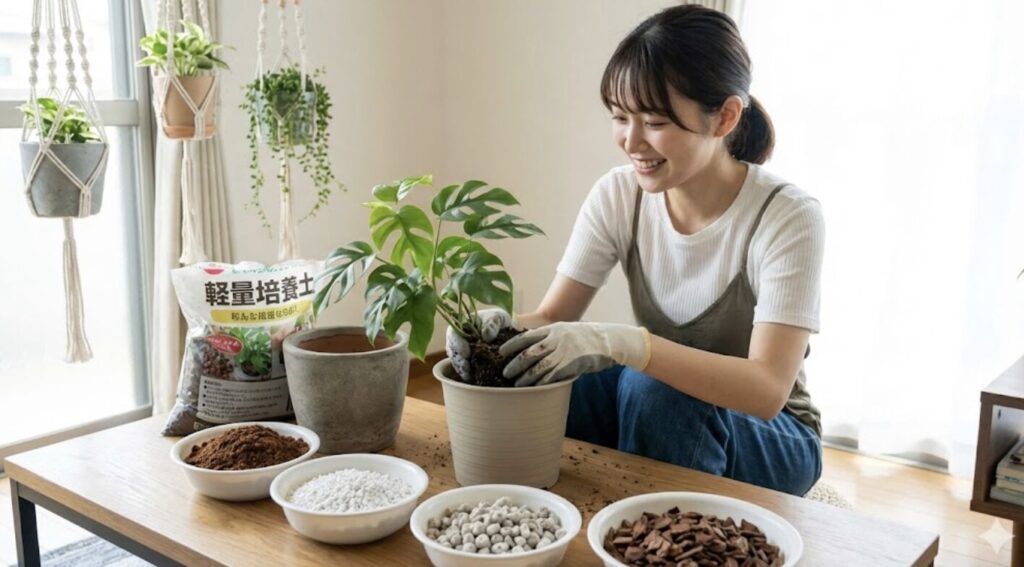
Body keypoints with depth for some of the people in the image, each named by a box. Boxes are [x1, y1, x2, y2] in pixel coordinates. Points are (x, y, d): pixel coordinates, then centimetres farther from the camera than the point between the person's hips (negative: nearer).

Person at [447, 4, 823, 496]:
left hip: (773, 441, -3)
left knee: (651, 386, -32)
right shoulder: (619, 195, -9)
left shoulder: (787, 218, -23)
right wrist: (504, 328, -34)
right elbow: (552, 318, -10)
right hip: (653, 411, 3)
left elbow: (767, 391, -31)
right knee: (529, 381, -22)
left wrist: (619, 341, -43)